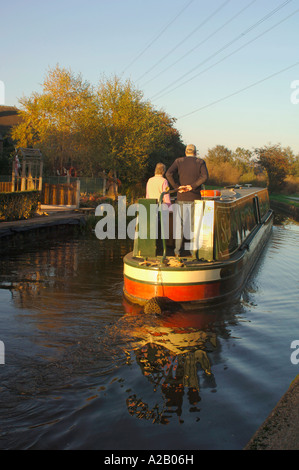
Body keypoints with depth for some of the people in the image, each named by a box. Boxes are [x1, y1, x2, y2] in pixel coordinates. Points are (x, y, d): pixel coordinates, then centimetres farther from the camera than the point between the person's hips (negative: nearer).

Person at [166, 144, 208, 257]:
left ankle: (177, 251, 4)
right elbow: (205, 176, -16)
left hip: (182, 197, 1)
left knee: (180, 224, 5)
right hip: (195, 198, -1)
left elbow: (169, 173, -13)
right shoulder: (200, 162, 2)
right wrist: (192, 186, -16)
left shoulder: (179, 161, 4)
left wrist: (177, 187, -11)